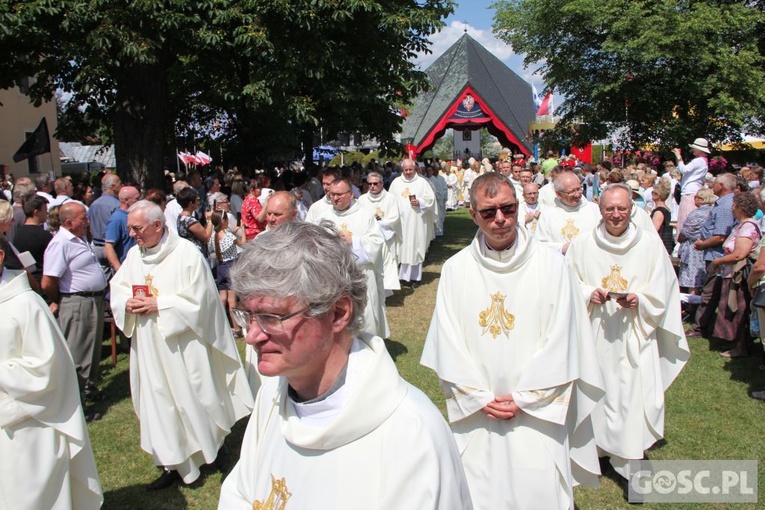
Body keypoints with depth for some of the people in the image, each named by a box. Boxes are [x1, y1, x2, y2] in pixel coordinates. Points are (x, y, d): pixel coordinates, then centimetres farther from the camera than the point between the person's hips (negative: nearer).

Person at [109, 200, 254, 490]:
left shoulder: (186, 252, -14)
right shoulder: (134, 254, 5)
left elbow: (198, 298, -16)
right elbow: (117, 288, 13)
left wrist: (158, 305, -18)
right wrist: (127, 302, -8)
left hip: (183, 344, -5)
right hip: (149, 345, 6)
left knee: (196, 397, 7)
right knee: (158, 401, 10)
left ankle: (215, 444, 34)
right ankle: (174, 464, 24)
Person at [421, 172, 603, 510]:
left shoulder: (551, 264, -8)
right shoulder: (455, 269, -3)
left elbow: (559, 342, -7)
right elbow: (448, 343, -2)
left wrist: (523, 399, -9)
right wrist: (480, 398, -7)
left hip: (536, 413, -1)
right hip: (476, 413, 2)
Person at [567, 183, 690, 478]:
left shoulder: (650, 244, 0)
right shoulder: (582, 244, 2)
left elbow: (661, 291, 3)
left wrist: (639, 300, -15)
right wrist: (589, 293, -12)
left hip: (634, 334, -1)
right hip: (595, 334, 1)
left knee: (634, 395, -3)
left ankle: (631, 464, 9)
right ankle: (597, 447, 27)